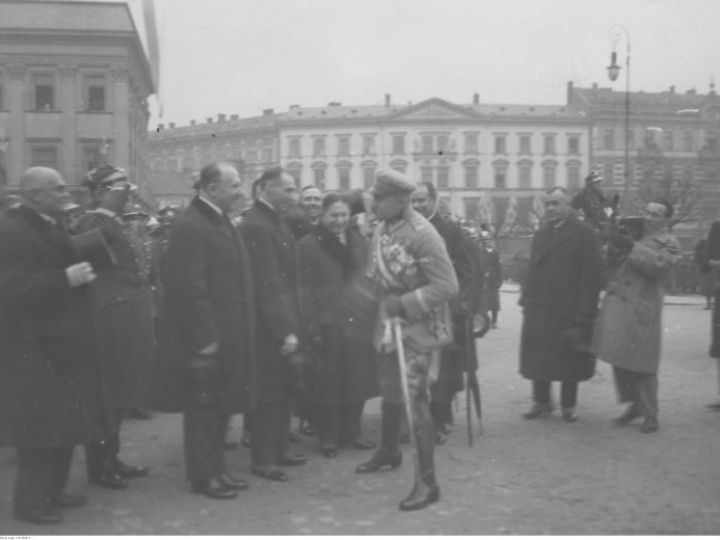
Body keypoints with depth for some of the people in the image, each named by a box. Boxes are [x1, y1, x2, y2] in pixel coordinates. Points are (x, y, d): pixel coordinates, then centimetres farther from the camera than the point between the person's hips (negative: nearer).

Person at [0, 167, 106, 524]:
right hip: (34, 349, -9)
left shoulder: (54, 227, 14)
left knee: (64, 423, 15)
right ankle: (30, 502, 11)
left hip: (64, 344, 9)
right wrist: (65, 278, -30)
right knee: (40, 428, -2)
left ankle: (52, 491, 28)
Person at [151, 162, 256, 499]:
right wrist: (205, 338, -22)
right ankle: (202, 476, 13)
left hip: (228, 336, 9)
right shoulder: (190, 226, -17)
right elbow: (191, 287, -21)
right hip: (206, 337, -9)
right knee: (203, 407, 2)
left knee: (221, 405, 16)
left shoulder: (221, 222, 14)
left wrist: (238, 335, 15)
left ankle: (215, 468, 27)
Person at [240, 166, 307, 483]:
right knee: (268, 393, 1)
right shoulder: (255, 225, -18)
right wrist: (284, 330, -22)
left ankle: (280, 449, 28)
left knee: (282, 390, 16)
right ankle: (263, 459, 12)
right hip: (267, 327, -9)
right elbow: (267, 284, -22)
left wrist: (292, 326, 11)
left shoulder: (277, 220, 11)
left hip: (282, 324, 9)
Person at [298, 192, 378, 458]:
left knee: (357, 380, 8)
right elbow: (306, 288, -6)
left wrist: (374, 315, 7)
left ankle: (352, 431, 23)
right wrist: (312, 326, -13)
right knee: (328, 384, 3)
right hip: (328, 324, -4)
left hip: (360, 322, 4)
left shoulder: (359, 242, 12)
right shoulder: (308, 245, -2)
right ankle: (328, 436, 15)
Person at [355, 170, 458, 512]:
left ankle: (427, 481, -1)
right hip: (389, 325, 8)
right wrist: (384, 301, 4)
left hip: (417, 327, -8)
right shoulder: (381, 228, 3)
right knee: (389, 390, 22)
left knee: (413, 398, -10)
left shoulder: (422, 235, -21)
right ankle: (389, 451, 44)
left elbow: (447, 286, -24)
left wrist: (404, 304, -25)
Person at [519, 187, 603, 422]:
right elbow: (533, 269, 14)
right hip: (538, 310, 5)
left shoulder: (584, 234, -6)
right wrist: (527, 301, 4)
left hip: (569, 312, -5)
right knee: (538, 357, 7)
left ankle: (569, 405, 19)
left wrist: (584, 313, -15)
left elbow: (592, 275, -10)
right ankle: (541, 402, 20)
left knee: (569, 358, 5)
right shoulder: (540, 235, 14)